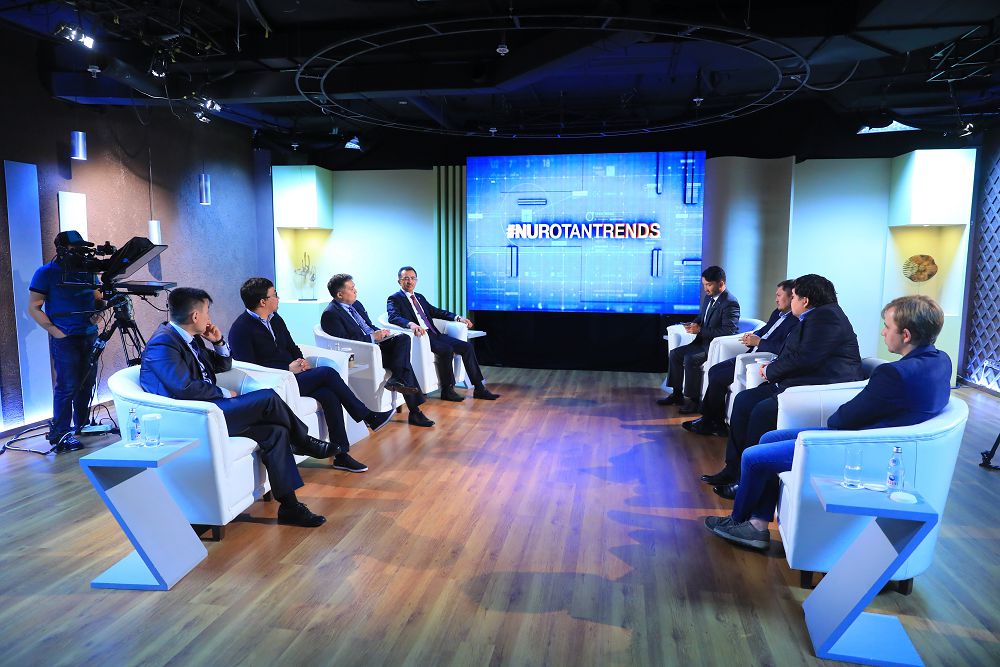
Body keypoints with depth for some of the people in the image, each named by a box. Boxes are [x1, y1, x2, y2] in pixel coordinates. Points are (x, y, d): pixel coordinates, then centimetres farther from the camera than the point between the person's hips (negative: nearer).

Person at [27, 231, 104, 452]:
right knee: (67, 387, -7)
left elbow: (98, 298, 22)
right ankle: (60, 435, 0)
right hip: (65, 339, -6)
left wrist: (97, 313, -1)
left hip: (90, 336, 6)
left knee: (87, 383, 12)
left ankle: (83, 425, 24)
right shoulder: (46, 273, -4)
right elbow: (33, 308, -5)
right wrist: (55, 331, -14)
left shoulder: (88, 271, 12)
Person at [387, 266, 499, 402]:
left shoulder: (419, 297, 24)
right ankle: (447, 390, -14)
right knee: (447, 350, -30)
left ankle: (479, 389, -4)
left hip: (434, 334, 8)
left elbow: (435, 311, 26)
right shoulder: (394, 299, 0)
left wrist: (458, 318, 13)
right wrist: (411, 324, -39)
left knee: (467, 346, -6)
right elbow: (394, 317, -18)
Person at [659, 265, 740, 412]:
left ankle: (694, 400, -14)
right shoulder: (709, 297, 10)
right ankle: (677, 394, 11)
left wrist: (700, 330, -25)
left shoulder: (730, 303, -19)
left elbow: (728, 331, -26)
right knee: (675, 353, 2)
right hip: (703, 342, 10)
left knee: (690, 359, -27)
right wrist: (694, 324, 1)